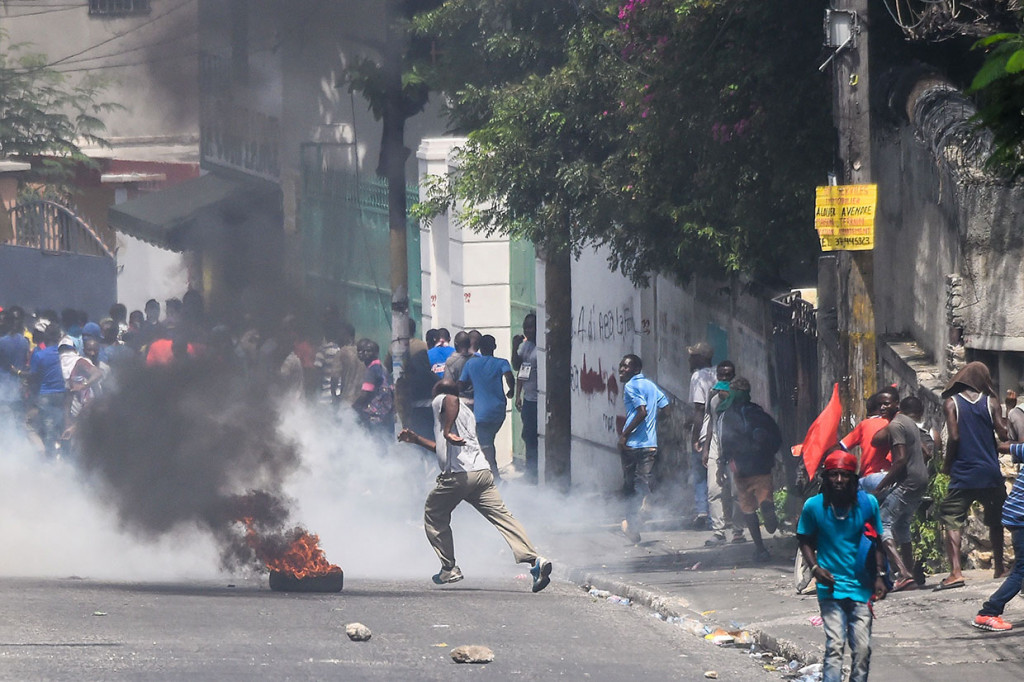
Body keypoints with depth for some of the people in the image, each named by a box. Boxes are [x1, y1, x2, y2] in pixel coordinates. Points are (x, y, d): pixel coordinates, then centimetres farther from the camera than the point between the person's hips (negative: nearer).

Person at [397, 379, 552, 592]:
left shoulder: (440, 402, 9)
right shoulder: (466, 412, 32)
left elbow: (452, 400, -19)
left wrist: (447, 432, -24)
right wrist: (416, 439, 44)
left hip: (458, 474, -6)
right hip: (482, 470, 6)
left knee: (434, 516, 16)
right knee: (502, 516, -4)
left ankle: (449, 568, 13)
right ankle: (534, 560, -22)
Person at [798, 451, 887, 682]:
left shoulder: (868, 503, -1)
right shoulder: (814, 506, -3)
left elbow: (876, 542, 9)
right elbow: (805, 541, 9)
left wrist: (879, 576, 0)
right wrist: (815, 568, -8)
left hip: (861, 586, 1)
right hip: (831, 587, -1)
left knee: (862, 649, 0)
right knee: (835, 645, -13)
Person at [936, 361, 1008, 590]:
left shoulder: (951, 403, -2)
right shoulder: (991, 402, 3)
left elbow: (954, 437, -10)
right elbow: (1003, 434, -5)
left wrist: (947, 464, 3)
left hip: (963, 474, -3)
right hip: (991, 472, 3)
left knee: (952, 522, -5)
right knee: (995, 520, 21)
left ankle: (955, 572, -20)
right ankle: (999, 567, 31)